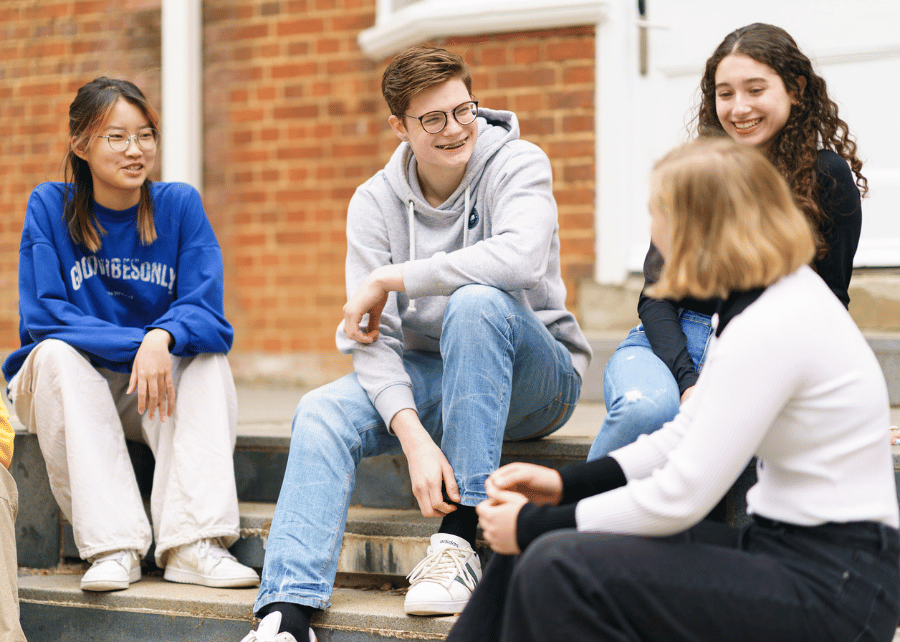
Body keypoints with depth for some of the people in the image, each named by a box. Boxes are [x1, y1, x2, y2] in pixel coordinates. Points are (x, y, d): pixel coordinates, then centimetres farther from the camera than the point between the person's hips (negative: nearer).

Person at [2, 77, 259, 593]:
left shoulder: (180, 205, -4)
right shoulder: (50, 206, -8)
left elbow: (205, 311, -14)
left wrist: (163, 338, -37)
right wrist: (137, 343, -30)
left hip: (161, 394, 1)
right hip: (69, 387, -1)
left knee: (206, 356, -26)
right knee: (55, 352, -31)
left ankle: (193, 542, -36)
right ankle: (114, 546, -37)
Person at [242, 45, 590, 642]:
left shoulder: (518, 164, -12)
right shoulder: (375, 202, -3)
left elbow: (522, 257, -35)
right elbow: (371, 337, -12)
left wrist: (390, 279, -27)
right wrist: (413, 436, -29)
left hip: (538, 376, -4)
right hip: (429, 378, 4)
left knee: (475, 301, -34)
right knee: (323, 412, -21)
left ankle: (460, 541, -34)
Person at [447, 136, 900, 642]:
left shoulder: (767, 331, -22)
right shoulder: (775, 298, 9)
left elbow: (678, 500, -21)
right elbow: (686, 435, 18)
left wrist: (534, 524, -10)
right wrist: (564, 484, 10)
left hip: (835, 588, -10)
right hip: (784, 546, 10)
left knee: (560, 569, -20)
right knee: (536, 547, 6)